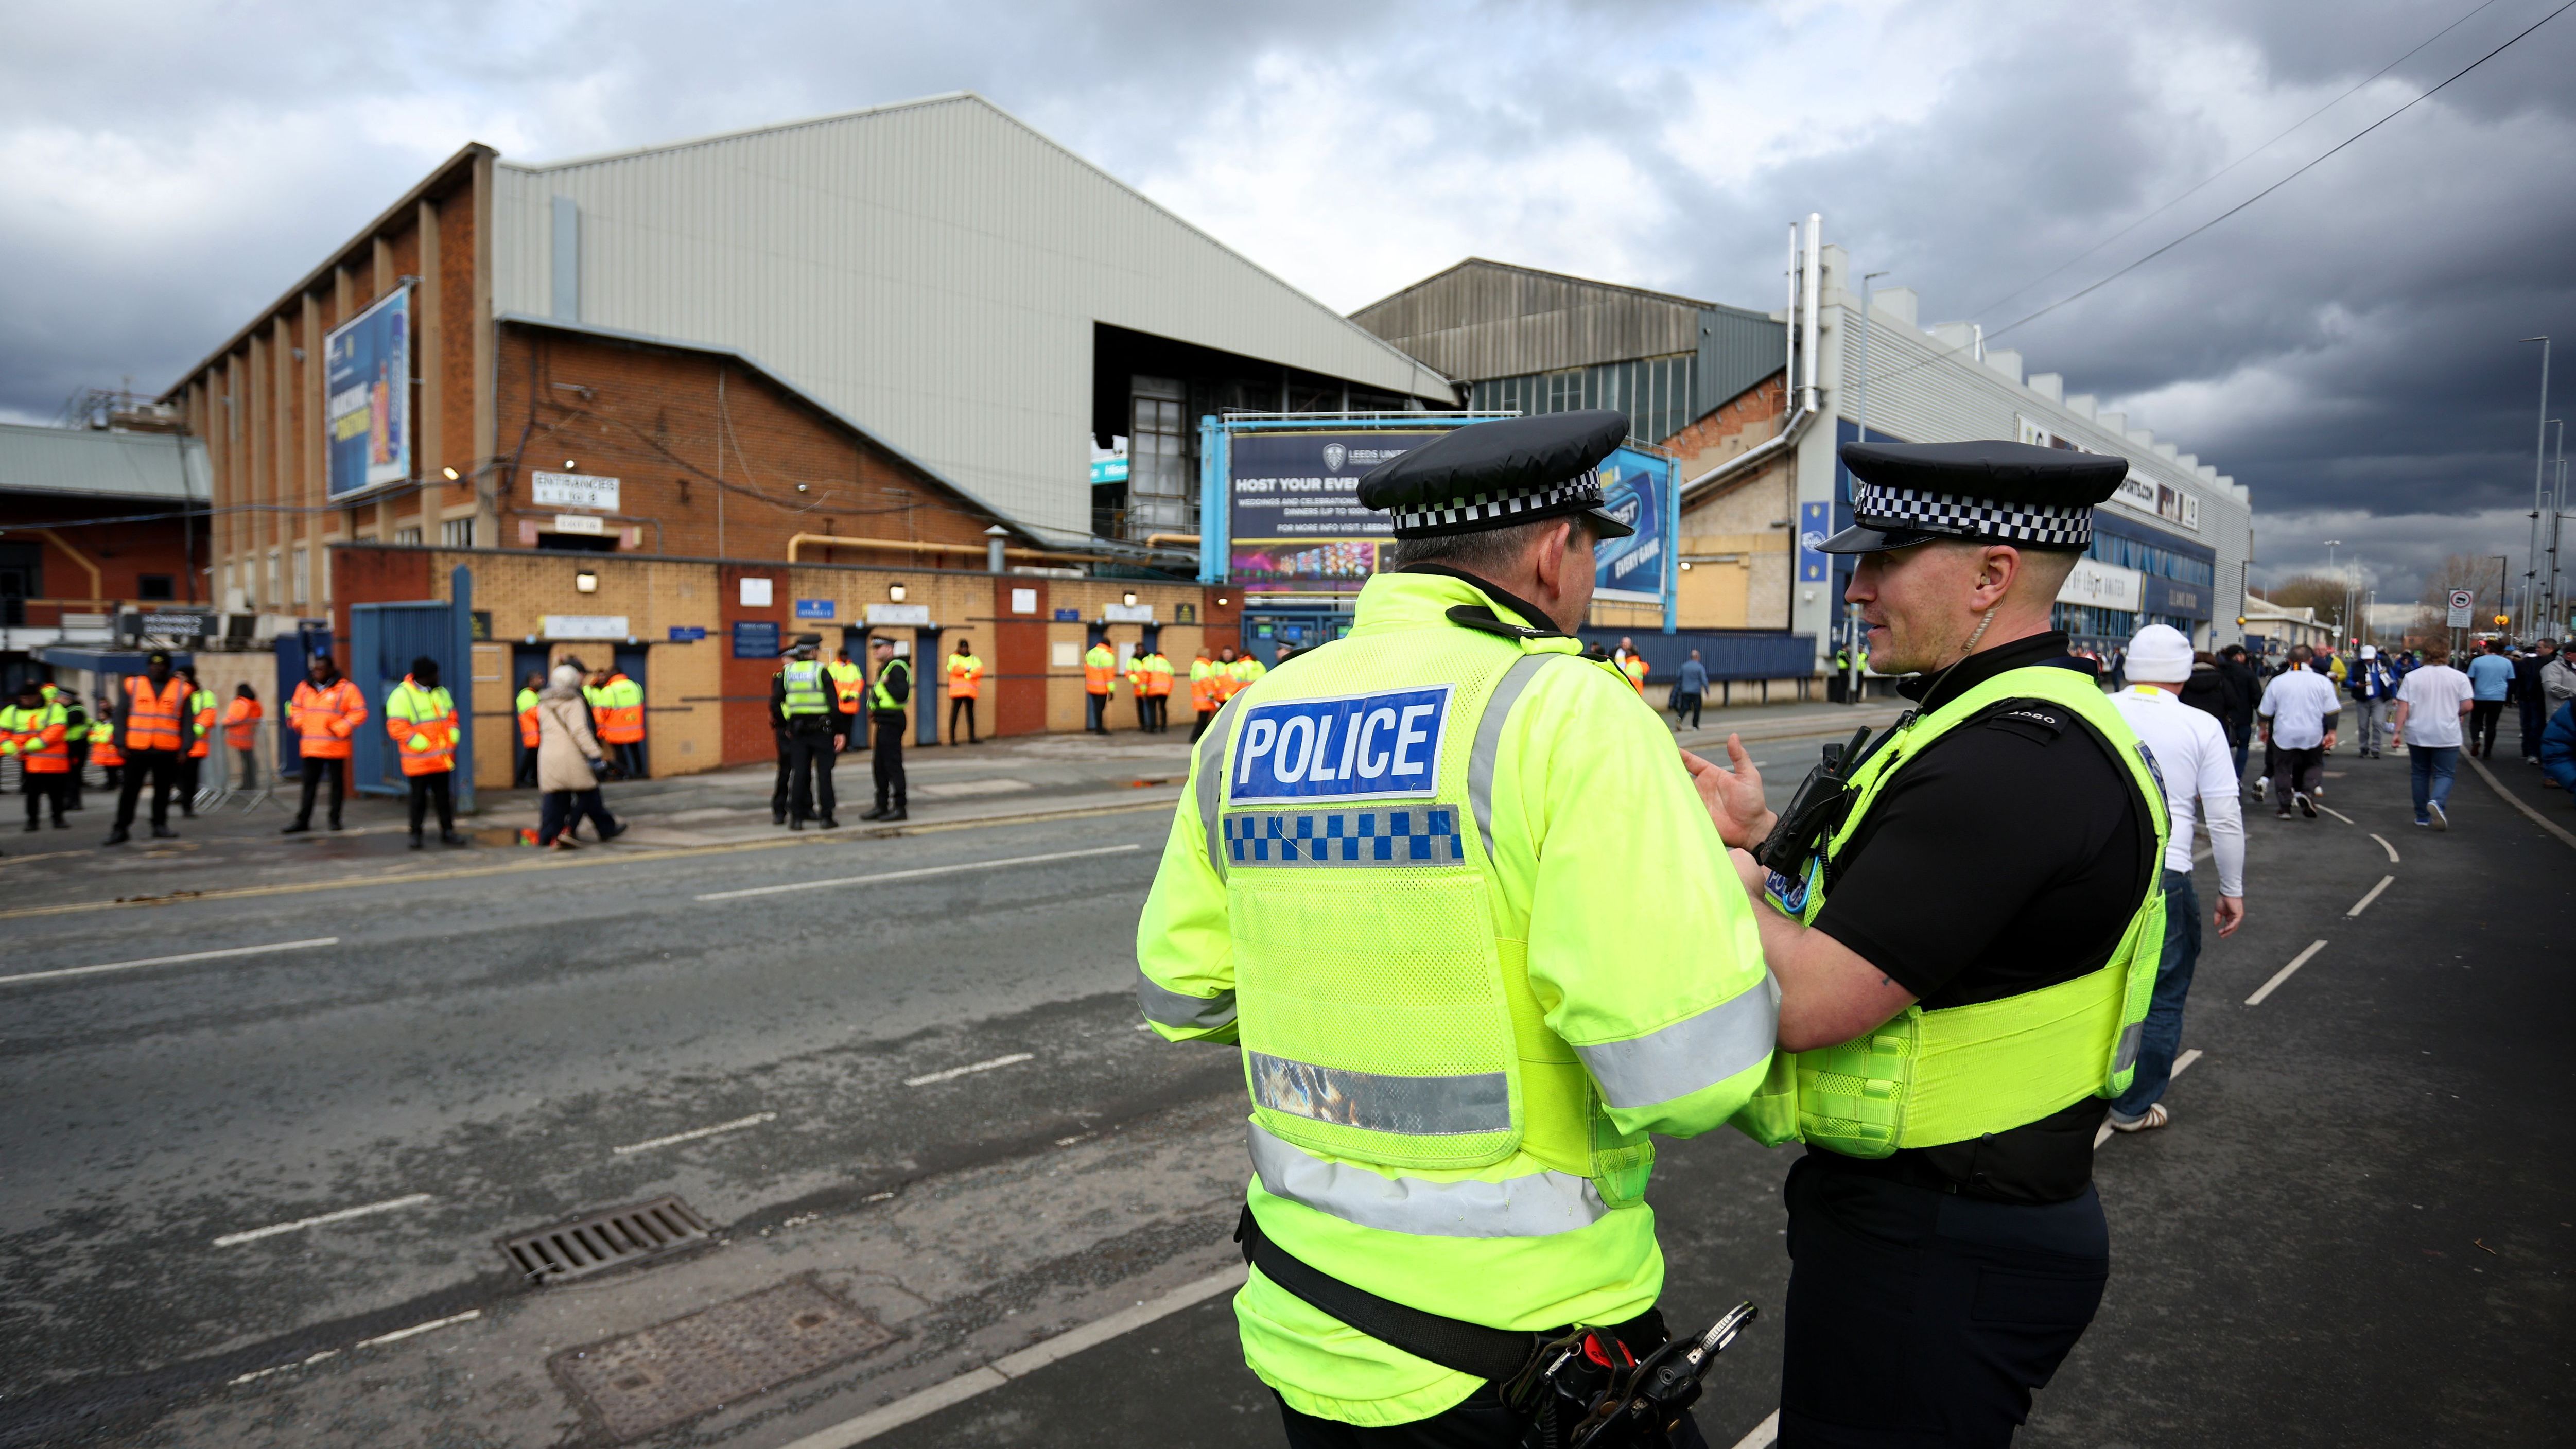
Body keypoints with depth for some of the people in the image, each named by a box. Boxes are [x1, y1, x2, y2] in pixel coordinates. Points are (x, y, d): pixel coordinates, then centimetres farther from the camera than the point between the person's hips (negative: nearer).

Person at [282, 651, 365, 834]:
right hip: (310, 747, 4)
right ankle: (303, 821, 10)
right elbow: (296, 708, 23)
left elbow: (359, 713, -7)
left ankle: (335, 819, 15)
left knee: (337, 783, 6)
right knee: (309, 784, 6)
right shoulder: (304, 688, 10)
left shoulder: (346, 689, -4)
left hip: (335, 748, -4)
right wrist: (298, 723, 3)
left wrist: (339, 729, -14)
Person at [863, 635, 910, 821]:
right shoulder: (884, 668, 18)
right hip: (883, 722, 10)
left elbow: (902, 694, -24)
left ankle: (900, 808, -2)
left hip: (891, 722, -10)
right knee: (879, 765, 14)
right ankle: (881, 806, 22)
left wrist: (886, 683, -20)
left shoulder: (897, 667, -13)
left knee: (893, 764, -7)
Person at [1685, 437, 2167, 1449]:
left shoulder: (2011, 759, -27)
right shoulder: (2031, 722, 9)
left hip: (1933, 1254, -10)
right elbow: (1904, 920, 15)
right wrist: (1766, 837, 8)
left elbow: (1807, 1002, -29)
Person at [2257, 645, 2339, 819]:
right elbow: (2332, 711, -3)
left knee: (2283, 769, 10)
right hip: (2313, 735, 1)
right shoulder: (2323, 681, -3)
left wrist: (2264, 729, 18)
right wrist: (2331, 732, 5)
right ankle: (2306, 793, -5)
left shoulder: (2277, 682, -3)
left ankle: (2284, 807, 8)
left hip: (2284, 734, -1)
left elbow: (2266, 712, 4)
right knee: (2313, 765, 19)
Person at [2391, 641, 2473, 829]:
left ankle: (2422, 816, 16)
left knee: (2420, 774, 12)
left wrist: (2398, 731, -3)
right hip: (2447, 736, -1)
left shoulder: (2411, 676, -2)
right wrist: (2454, 714, 15)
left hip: (2417, 735, 1)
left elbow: (2403, 707, -6)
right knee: (2444, 774, 4)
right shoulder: (2459, 677, -3)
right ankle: (2437, 802, -25)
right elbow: (2467, 706, -5)